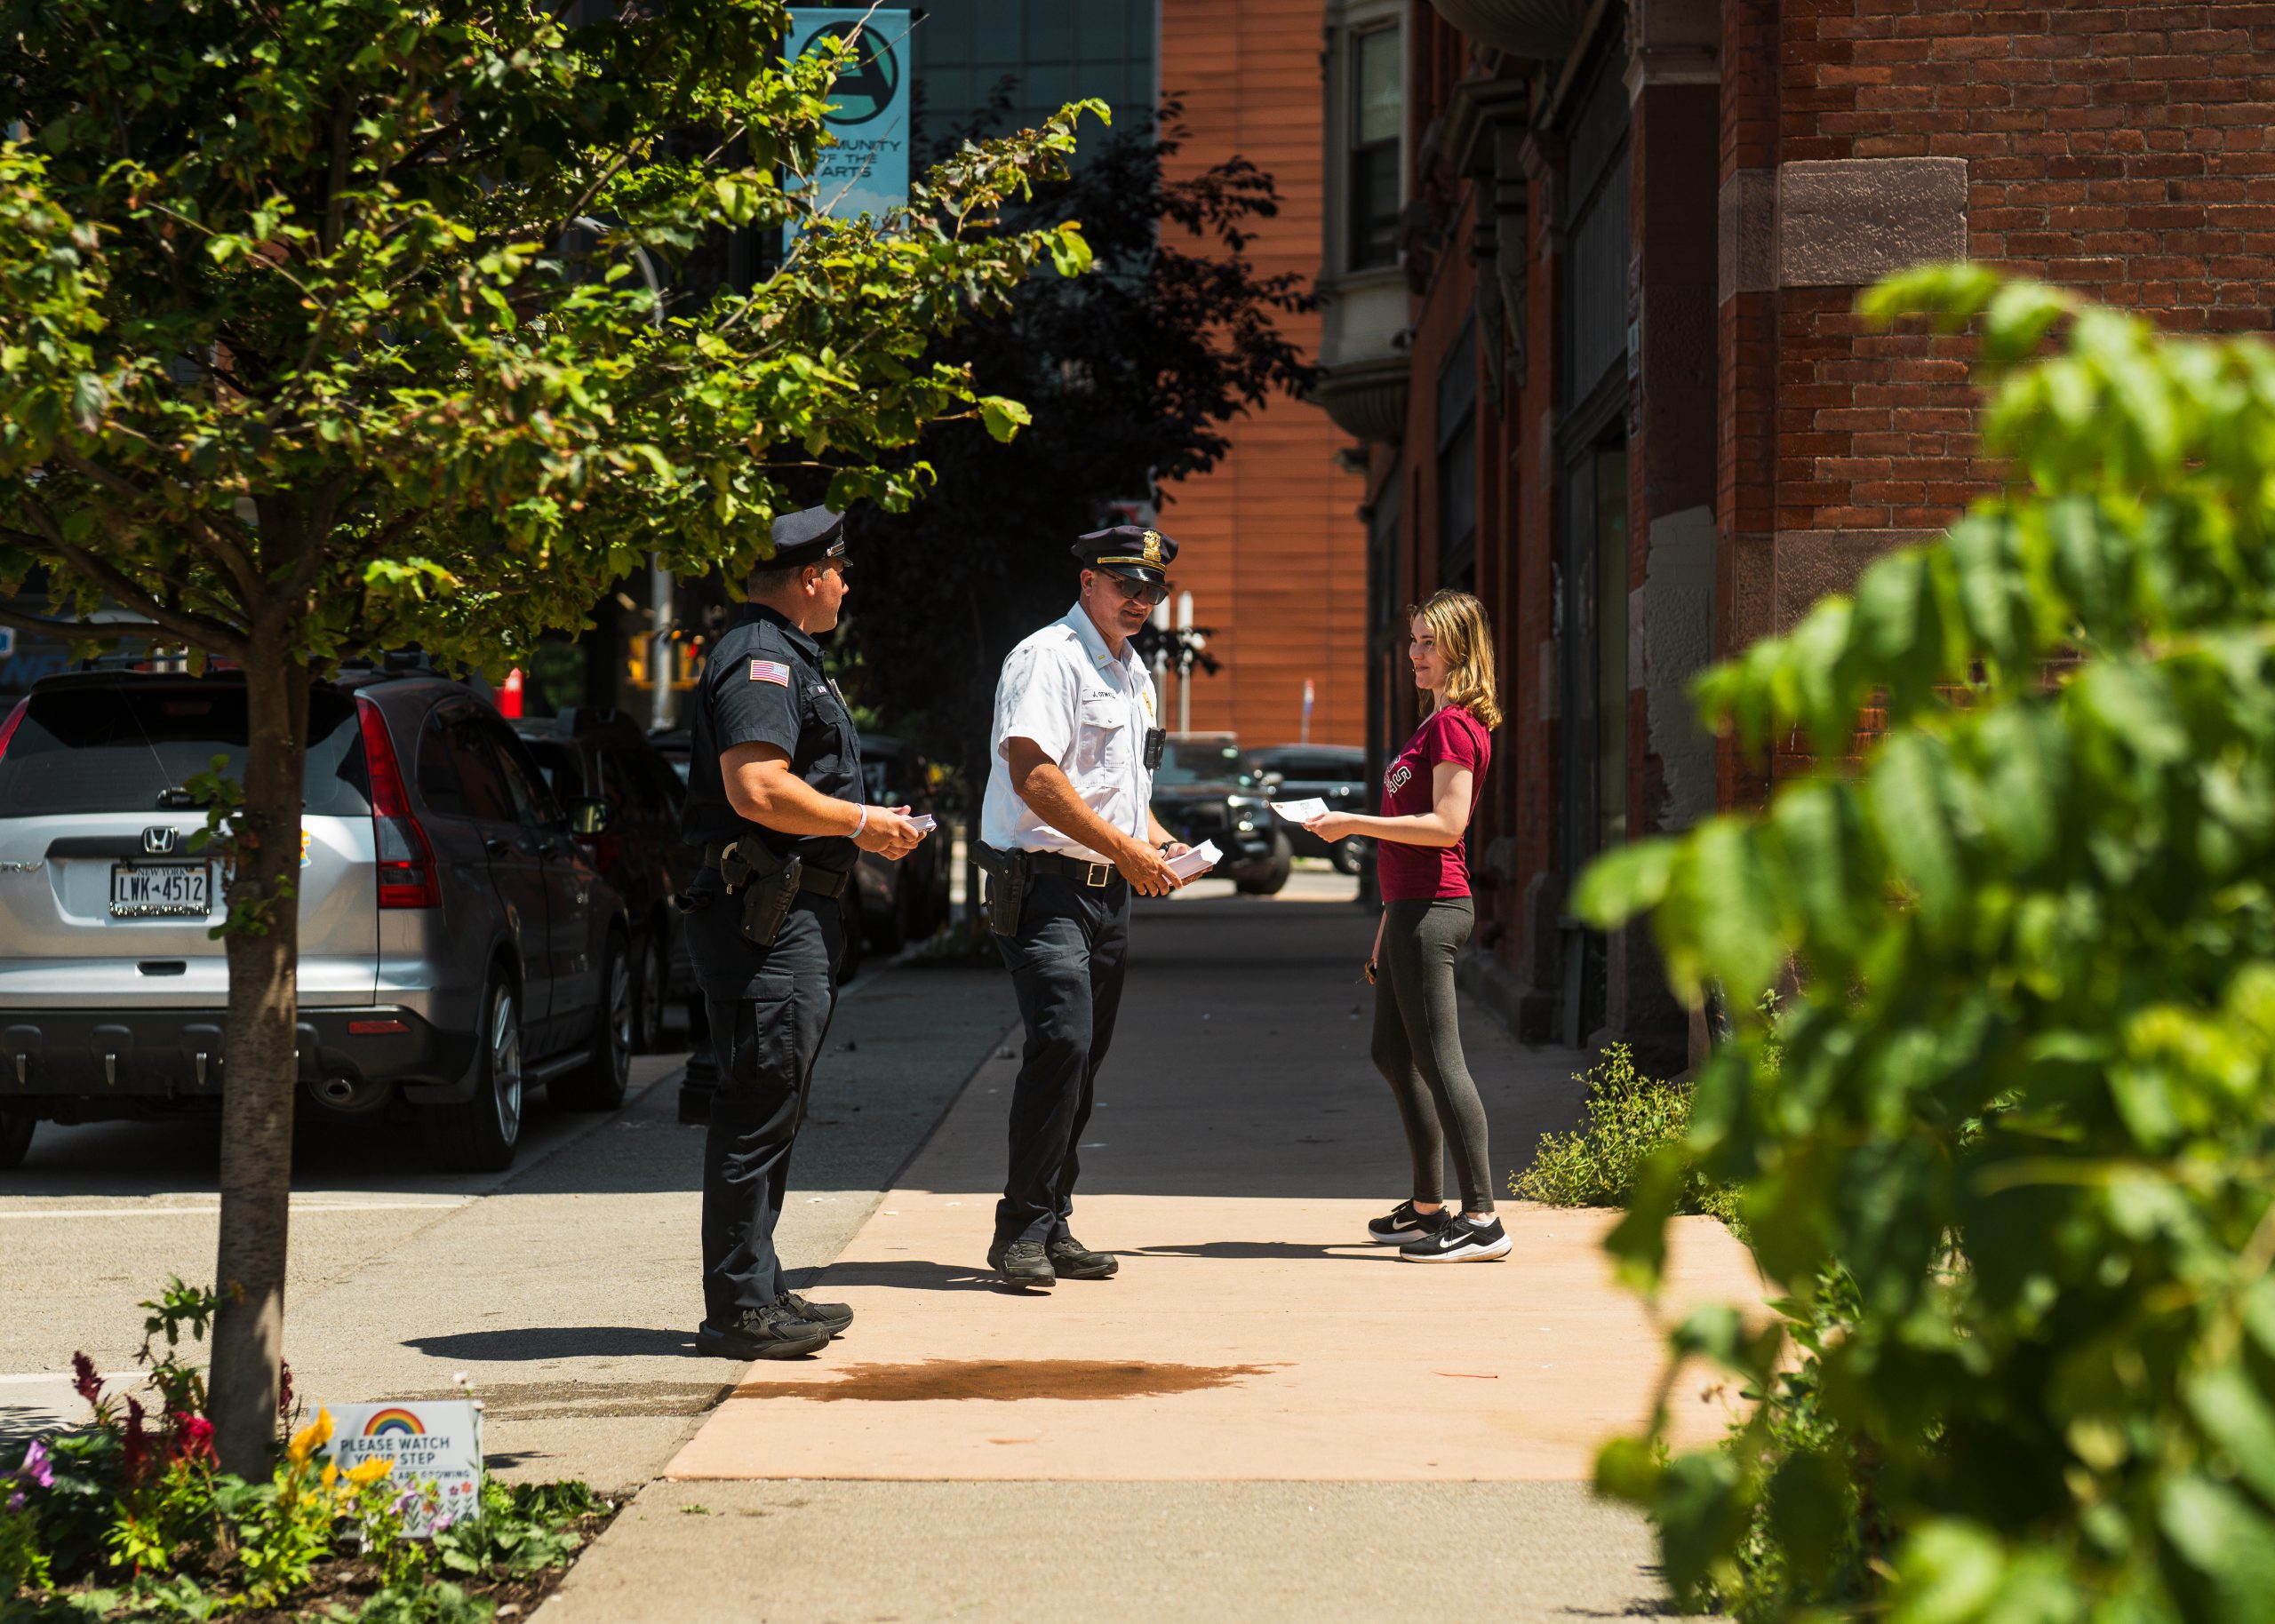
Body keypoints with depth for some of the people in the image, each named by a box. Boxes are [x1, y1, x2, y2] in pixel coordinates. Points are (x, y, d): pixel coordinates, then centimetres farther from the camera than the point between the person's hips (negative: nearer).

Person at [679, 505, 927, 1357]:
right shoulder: (760, 661, -14)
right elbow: (757, 790, -25)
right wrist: (862, 823, -15)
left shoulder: (784, 658, 21)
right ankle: (740, 1308, -5)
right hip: (766, 923, -12)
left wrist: (869, 825, 16)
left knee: (771, 1111, 15)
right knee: (757, 1112, -8)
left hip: (794, 917, 12)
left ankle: (758, 1292, 22)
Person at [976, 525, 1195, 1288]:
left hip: (1109, 891, 9)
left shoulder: (1133, 672, 21)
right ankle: (1021, 1230, -12)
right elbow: (1033, 774, -19)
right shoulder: (1048, 658, -9)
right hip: (1045, 883, -9)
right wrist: (1126, 848, -17)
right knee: (1061, 1042, -18)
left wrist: (1158, 842, 11)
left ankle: (1051, 1228, 14)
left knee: (1082, 1059, 8)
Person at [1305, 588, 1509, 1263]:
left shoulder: (1455, 724, -11)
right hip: (1411, 908, 11)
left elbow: (1447, 826, -21)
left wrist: (1355, 824, -16)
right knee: (1394, 1052, 17)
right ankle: (1427, 1206, 24)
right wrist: (1385, 929, 23)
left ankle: (1482, 1219, -12)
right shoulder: (1436, 722, 20)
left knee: (1437, 1057, -11)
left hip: (1432, 908, -11)